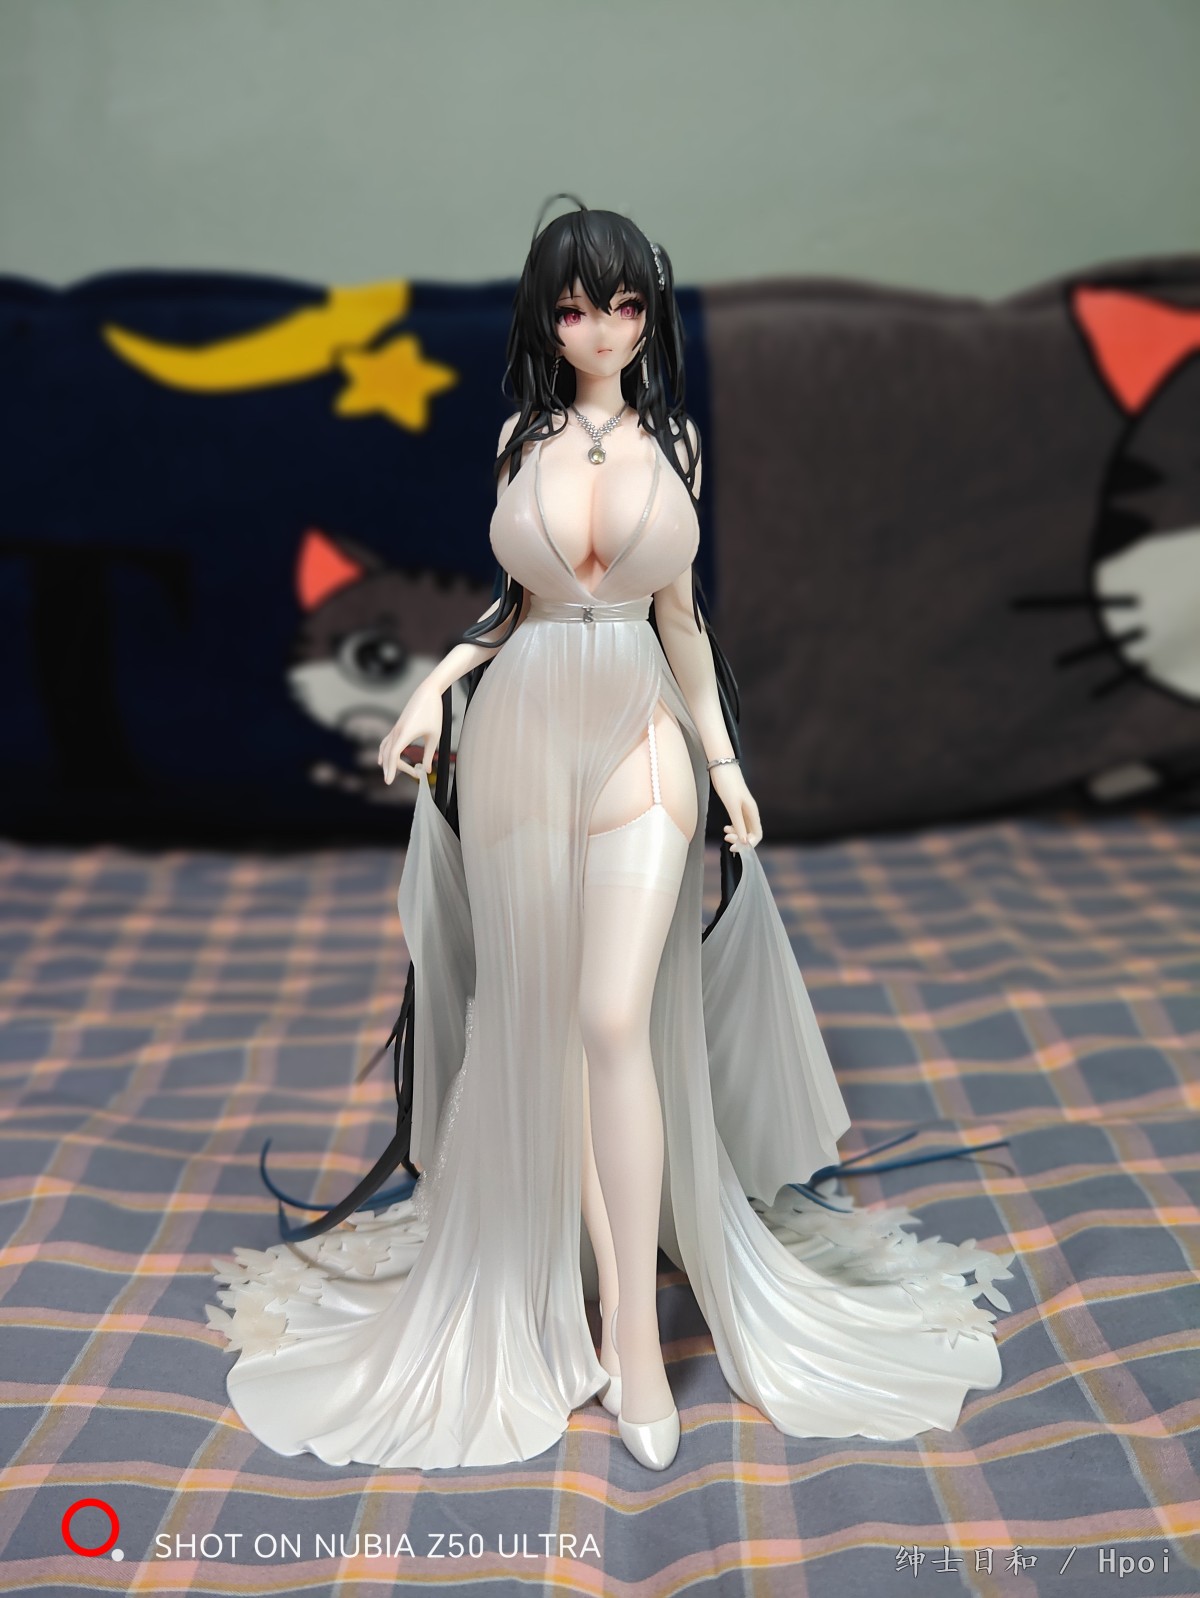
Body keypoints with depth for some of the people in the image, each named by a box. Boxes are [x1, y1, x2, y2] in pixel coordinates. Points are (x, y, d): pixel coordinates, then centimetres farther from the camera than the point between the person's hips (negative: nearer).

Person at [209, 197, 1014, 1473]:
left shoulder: (671, 441, 7)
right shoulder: (521, 438, 8)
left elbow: (678, 616, 10)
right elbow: (512, 599, 14)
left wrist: (724, 757, 5)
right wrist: (434, 685, -2)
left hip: (641, 739, -1)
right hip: (521, 733, 2)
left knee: (615, 1021, -11)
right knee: (545, 1022, 5)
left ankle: (635, 1326, 0)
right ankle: (600, 1284, 20)